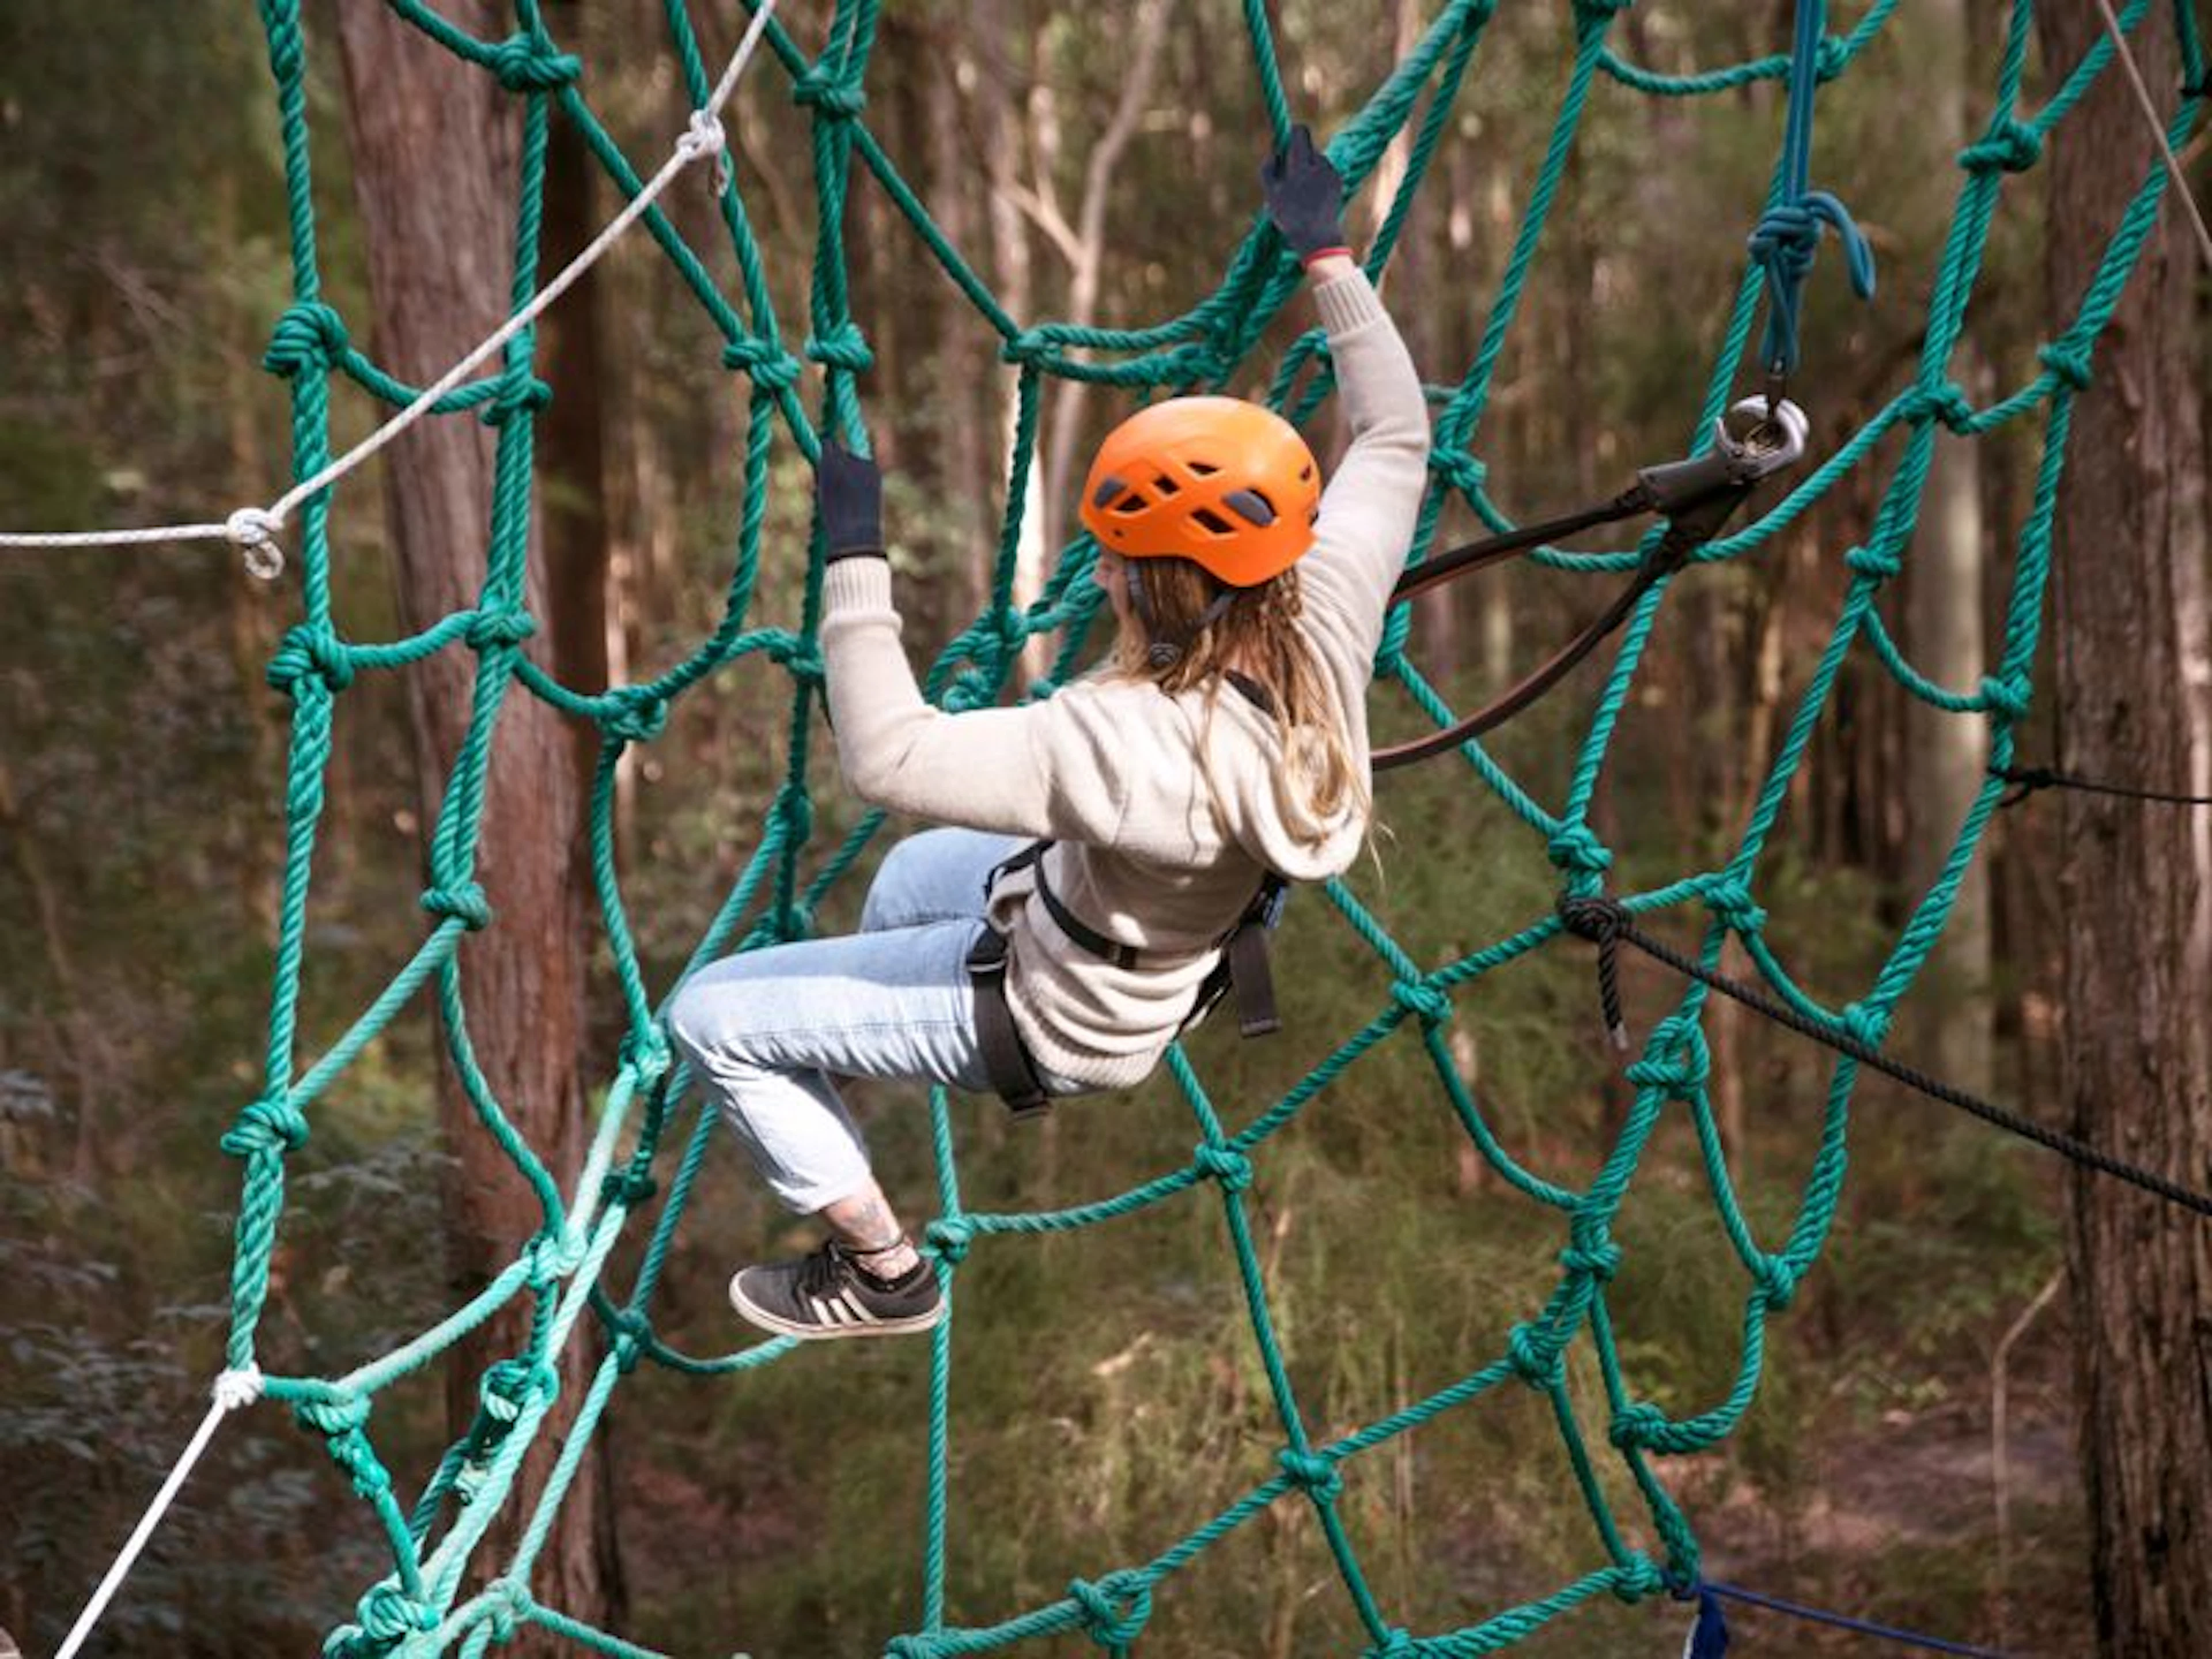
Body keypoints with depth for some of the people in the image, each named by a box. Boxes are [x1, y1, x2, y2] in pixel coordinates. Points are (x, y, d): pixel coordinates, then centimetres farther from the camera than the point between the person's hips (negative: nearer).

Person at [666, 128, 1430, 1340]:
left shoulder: (1138, 743, -44)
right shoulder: (1325, 632, -23)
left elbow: (886, 755, -43)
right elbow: (1395, 436, -6)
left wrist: (852, 557, -35)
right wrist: (1328, 257, -1)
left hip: (1054, 1014, -8)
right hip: (1167, 928, 8)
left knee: (712, 1016, 1)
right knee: (907, 879, 36)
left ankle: (883, 1273, 15)